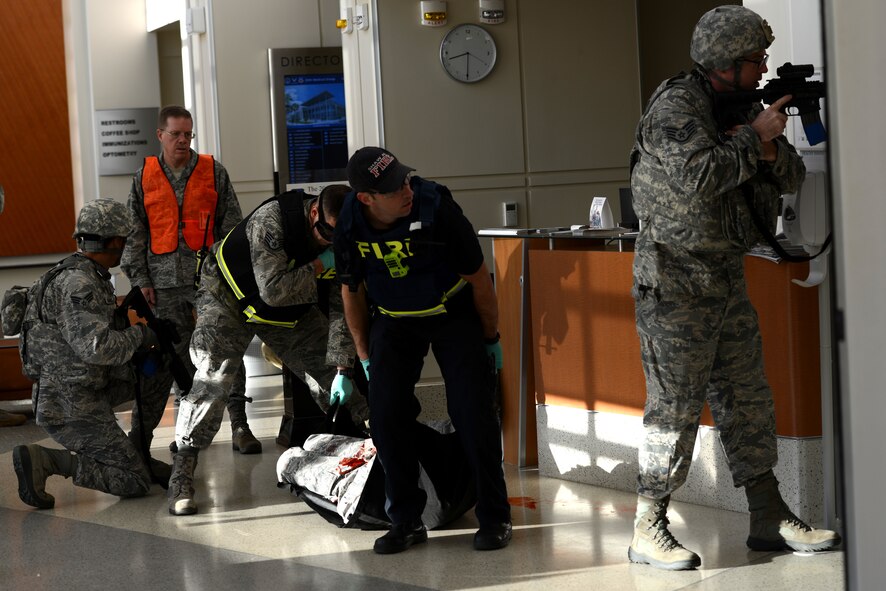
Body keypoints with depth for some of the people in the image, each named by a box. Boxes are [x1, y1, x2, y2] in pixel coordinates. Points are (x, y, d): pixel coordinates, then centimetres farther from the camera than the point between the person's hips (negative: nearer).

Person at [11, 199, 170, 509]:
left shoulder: (84, 276, 11)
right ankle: (43, 460, -14)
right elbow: (96, 347, -32)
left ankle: (137, 455, 22)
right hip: (72, 409, -10)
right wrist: (138, 335, -15)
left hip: (80, 390, 10)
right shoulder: (78, 285, -21)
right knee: (135, 484, -9)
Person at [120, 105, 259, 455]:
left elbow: (232, 224, 7)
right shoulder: (144, 178, 9)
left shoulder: (214, 172, 6)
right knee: (178, 354, 5)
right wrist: (140, 279, 4)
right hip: (166, 283, 1)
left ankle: (239, 426, -5)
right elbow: (136, 233, 11)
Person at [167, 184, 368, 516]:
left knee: (331, 377, 0)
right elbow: (273, 290, -39)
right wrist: (320, 266, -34)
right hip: (227, 298, -5)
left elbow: (343, 310, -12)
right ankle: (182, 473, -17)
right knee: (212, 381, -22)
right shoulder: (272, 219, -34)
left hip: (290, 311, 5)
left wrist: (343, 370, -17)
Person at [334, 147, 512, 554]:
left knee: (473, 412, -10)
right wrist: (364, 358, 5)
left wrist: (491, 339, -5)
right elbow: (352, 291, 1)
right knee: (386, 414, -8)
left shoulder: (436, 206, -28)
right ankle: (406, 521, 4)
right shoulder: (350, 226, -18)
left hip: (455, 313, -3)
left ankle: (494, 517, 3)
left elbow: (478, 278, -14)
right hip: (394, 321, 3)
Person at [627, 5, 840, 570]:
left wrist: (770, 150, -7)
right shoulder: (676, 105, -13)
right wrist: (755, 137, -16)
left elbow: (792, 178, 15)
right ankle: (649, 531, 0)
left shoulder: (742, 107, 14)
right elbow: (698, 174, -28)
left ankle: (770, 518, 16)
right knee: (676, 402, -7)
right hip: (677, 279, -9)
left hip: (727, 275, 9)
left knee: (747, 396, 10)